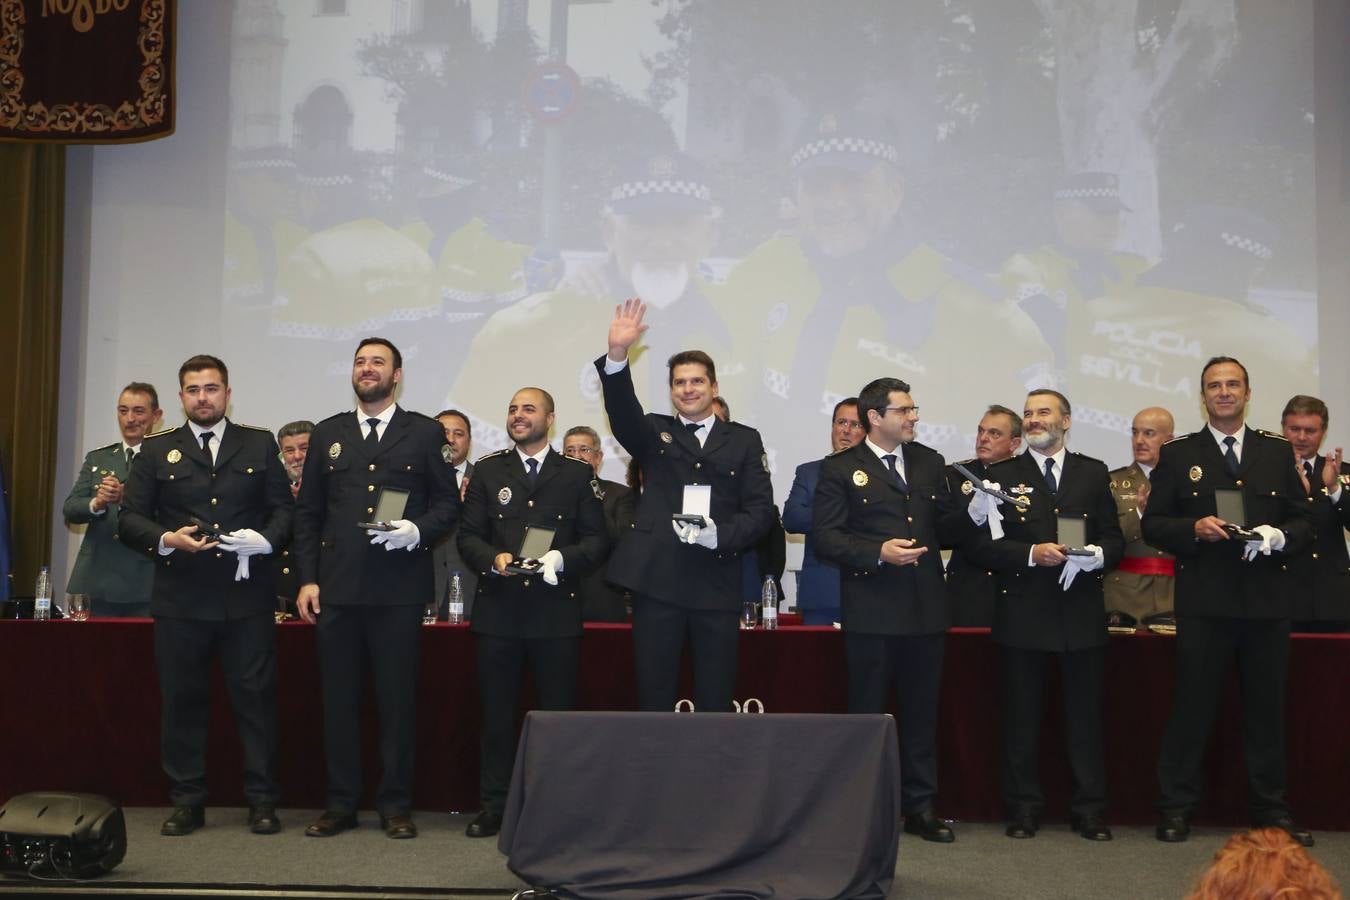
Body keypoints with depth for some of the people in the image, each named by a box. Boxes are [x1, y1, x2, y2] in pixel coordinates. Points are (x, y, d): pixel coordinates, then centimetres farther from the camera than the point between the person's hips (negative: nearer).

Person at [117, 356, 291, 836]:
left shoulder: (260, 445, 11)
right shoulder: (157, 450, 11)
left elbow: (284, 508, 7)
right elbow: (130, 518, 7)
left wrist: (265, 539, -12)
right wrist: (166, 539, -11)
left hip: (246, 596, -1)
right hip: (180, 598, 1)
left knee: (255, 697, 0)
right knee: (182, 700, 5)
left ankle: (262, 801, 9)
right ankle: (186, 802, 16)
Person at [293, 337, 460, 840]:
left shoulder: (426, 434, 8)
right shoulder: (327, 434, 14)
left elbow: (447, 503, 6)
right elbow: (307, 511, 13)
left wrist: (417, 530, -13)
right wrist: (307, 578, 4)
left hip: (399, 590, -2)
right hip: (337, 587, 2)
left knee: (398, 699, 0)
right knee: (339, 699, 5)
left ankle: (396, 806, 10)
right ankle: (341, 804, 14)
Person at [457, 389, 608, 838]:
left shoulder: (578, 473, 7)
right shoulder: (488, 470, 11)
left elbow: (597, 539, 3)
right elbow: (468, 535, 7)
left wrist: (563, 558, -15)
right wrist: (493, 559, -12)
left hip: (556, 611, -1)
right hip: (498, 610, 1)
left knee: (558, 712, 3)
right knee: (497, 712, 5)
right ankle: (495, 806, 14)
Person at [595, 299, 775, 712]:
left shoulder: (744, 441, 11)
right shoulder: (654, 433, 12)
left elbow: (760, 509, 4)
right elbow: (623, 413, -9)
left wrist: (720, 536, -14)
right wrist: (617, 355, -25)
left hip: (717, 585, 0)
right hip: (656, 580, 0)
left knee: (716, 702, 5)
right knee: (654, 700, 4)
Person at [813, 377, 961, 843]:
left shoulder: (929, 462, 13)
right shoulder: (840, 469, -2)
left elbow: (944, 524, 15)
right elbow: (826, 537, -9)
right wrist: (877, 552, -20)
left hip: (925, 608, 4)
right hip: (871, 611, -4)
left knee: (922, 712, 10)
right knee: (868, 712, 5)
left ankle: (920, 808, 19)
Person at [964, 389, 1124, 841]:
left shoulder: (1094, 473, 11)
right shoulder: (1002, 475, 6)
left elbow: (1115, 539, 9)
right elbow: (983, 544, -2)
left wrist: (1097, 555, -13)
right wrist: (1031, 554, -15)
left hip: (1081, 612, 1)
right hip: (1024, 613, -1)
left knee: (1085, 715, 4)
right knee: (1021, 717, 4)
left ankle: (1089, 809, 13)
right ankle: (1023, 808, 14)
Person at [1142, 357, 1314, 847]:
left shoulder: (1277, 452, 11)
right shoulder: (1178, 454, 6)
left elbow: (1303, 524, 10)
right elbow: (1153, 525, 3)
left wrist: (1278, 537, -11)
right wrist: (1194, 528, -14)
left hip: (1266, 601, 2)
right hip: (1204, 601, -2)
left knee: (1267, 706, 8)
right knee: (1192, 705, 1)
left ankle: (1271, 809, 20)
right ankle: (1175, 808, 10)